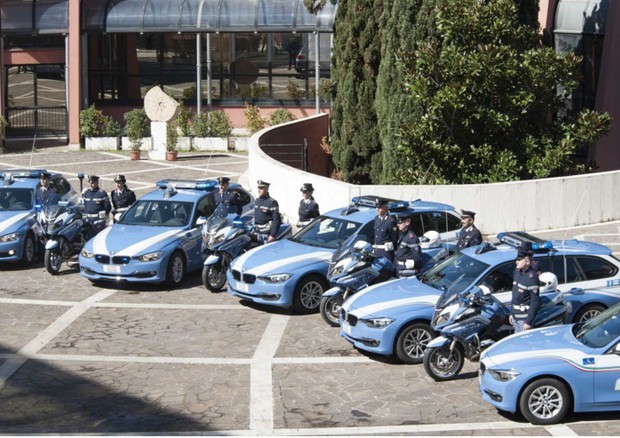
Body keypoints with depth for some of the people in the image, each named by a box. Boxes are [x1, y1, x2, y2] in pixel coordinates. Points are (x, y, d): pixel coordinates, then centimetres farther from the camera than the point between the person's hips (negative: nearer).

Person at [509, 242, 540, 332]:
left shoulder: (531, 277, -20)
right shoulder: (517, 273, 7)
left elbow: (535, 301, -21)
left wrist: (529, 322, -22)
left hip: (525, 317, -9)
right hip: (516, 316, 9)